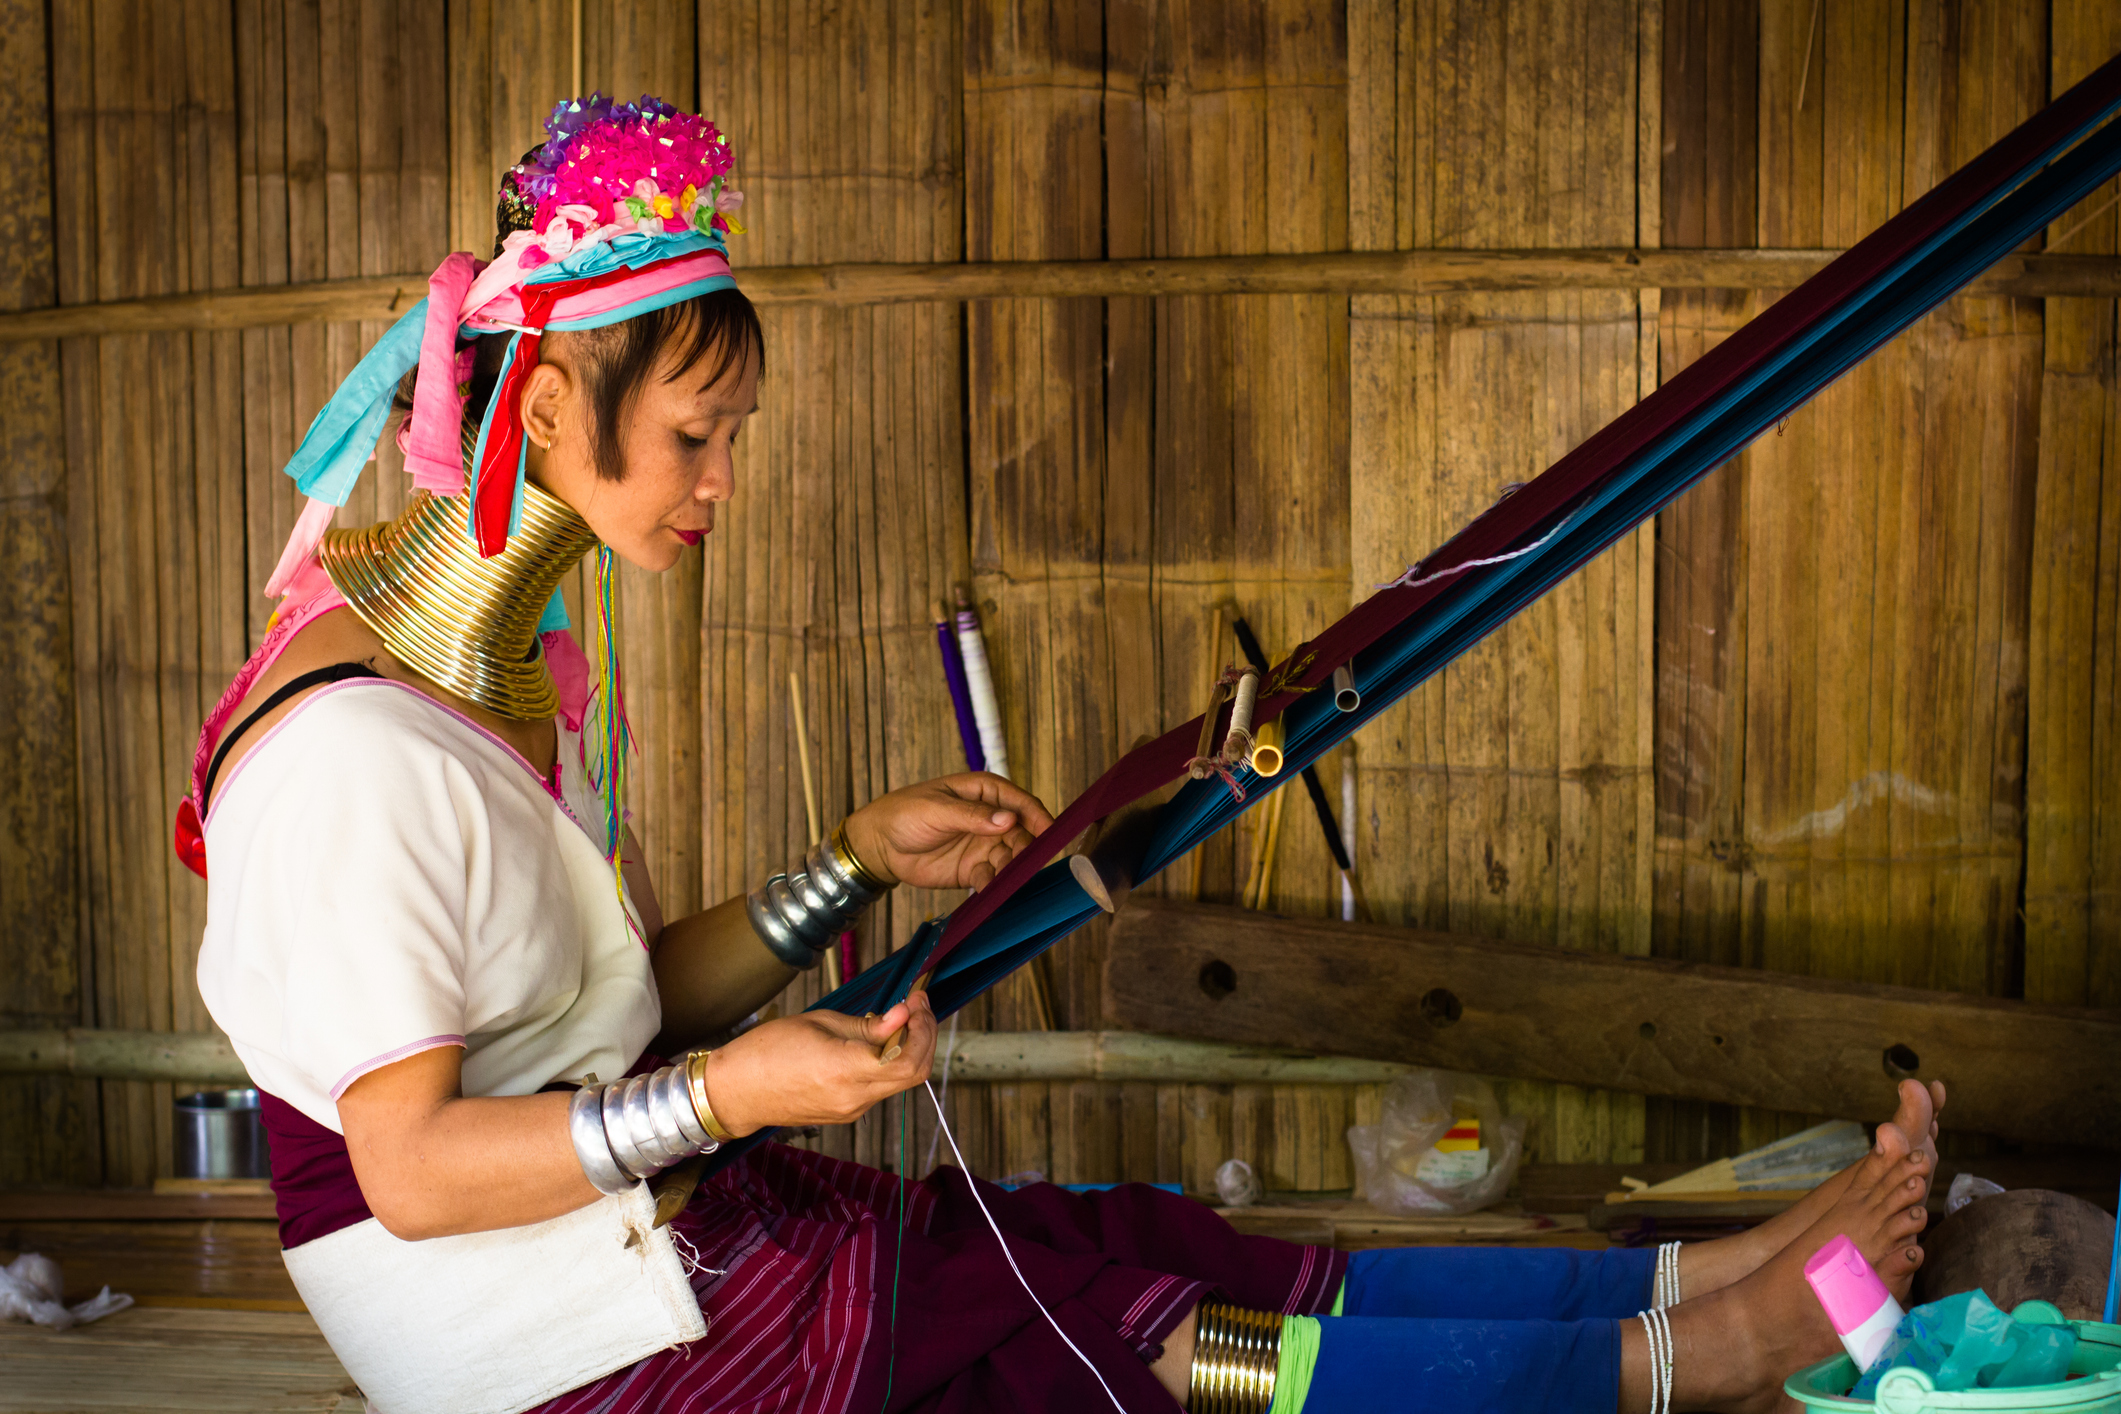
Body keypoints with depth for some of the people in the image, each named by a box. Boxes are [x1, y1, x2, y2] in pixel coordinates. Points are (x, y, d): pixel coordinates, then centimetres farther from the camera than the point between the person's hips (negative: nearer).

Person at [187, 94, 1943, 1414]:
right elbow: (409, 1166, -22)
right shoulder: (349, 746, -20)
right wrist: (728, 1091, -29)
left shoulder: (529, 669, 10)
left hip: (639, 1229, 8)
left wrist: (861, 863, 3)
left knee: (1137, 1246, -5)